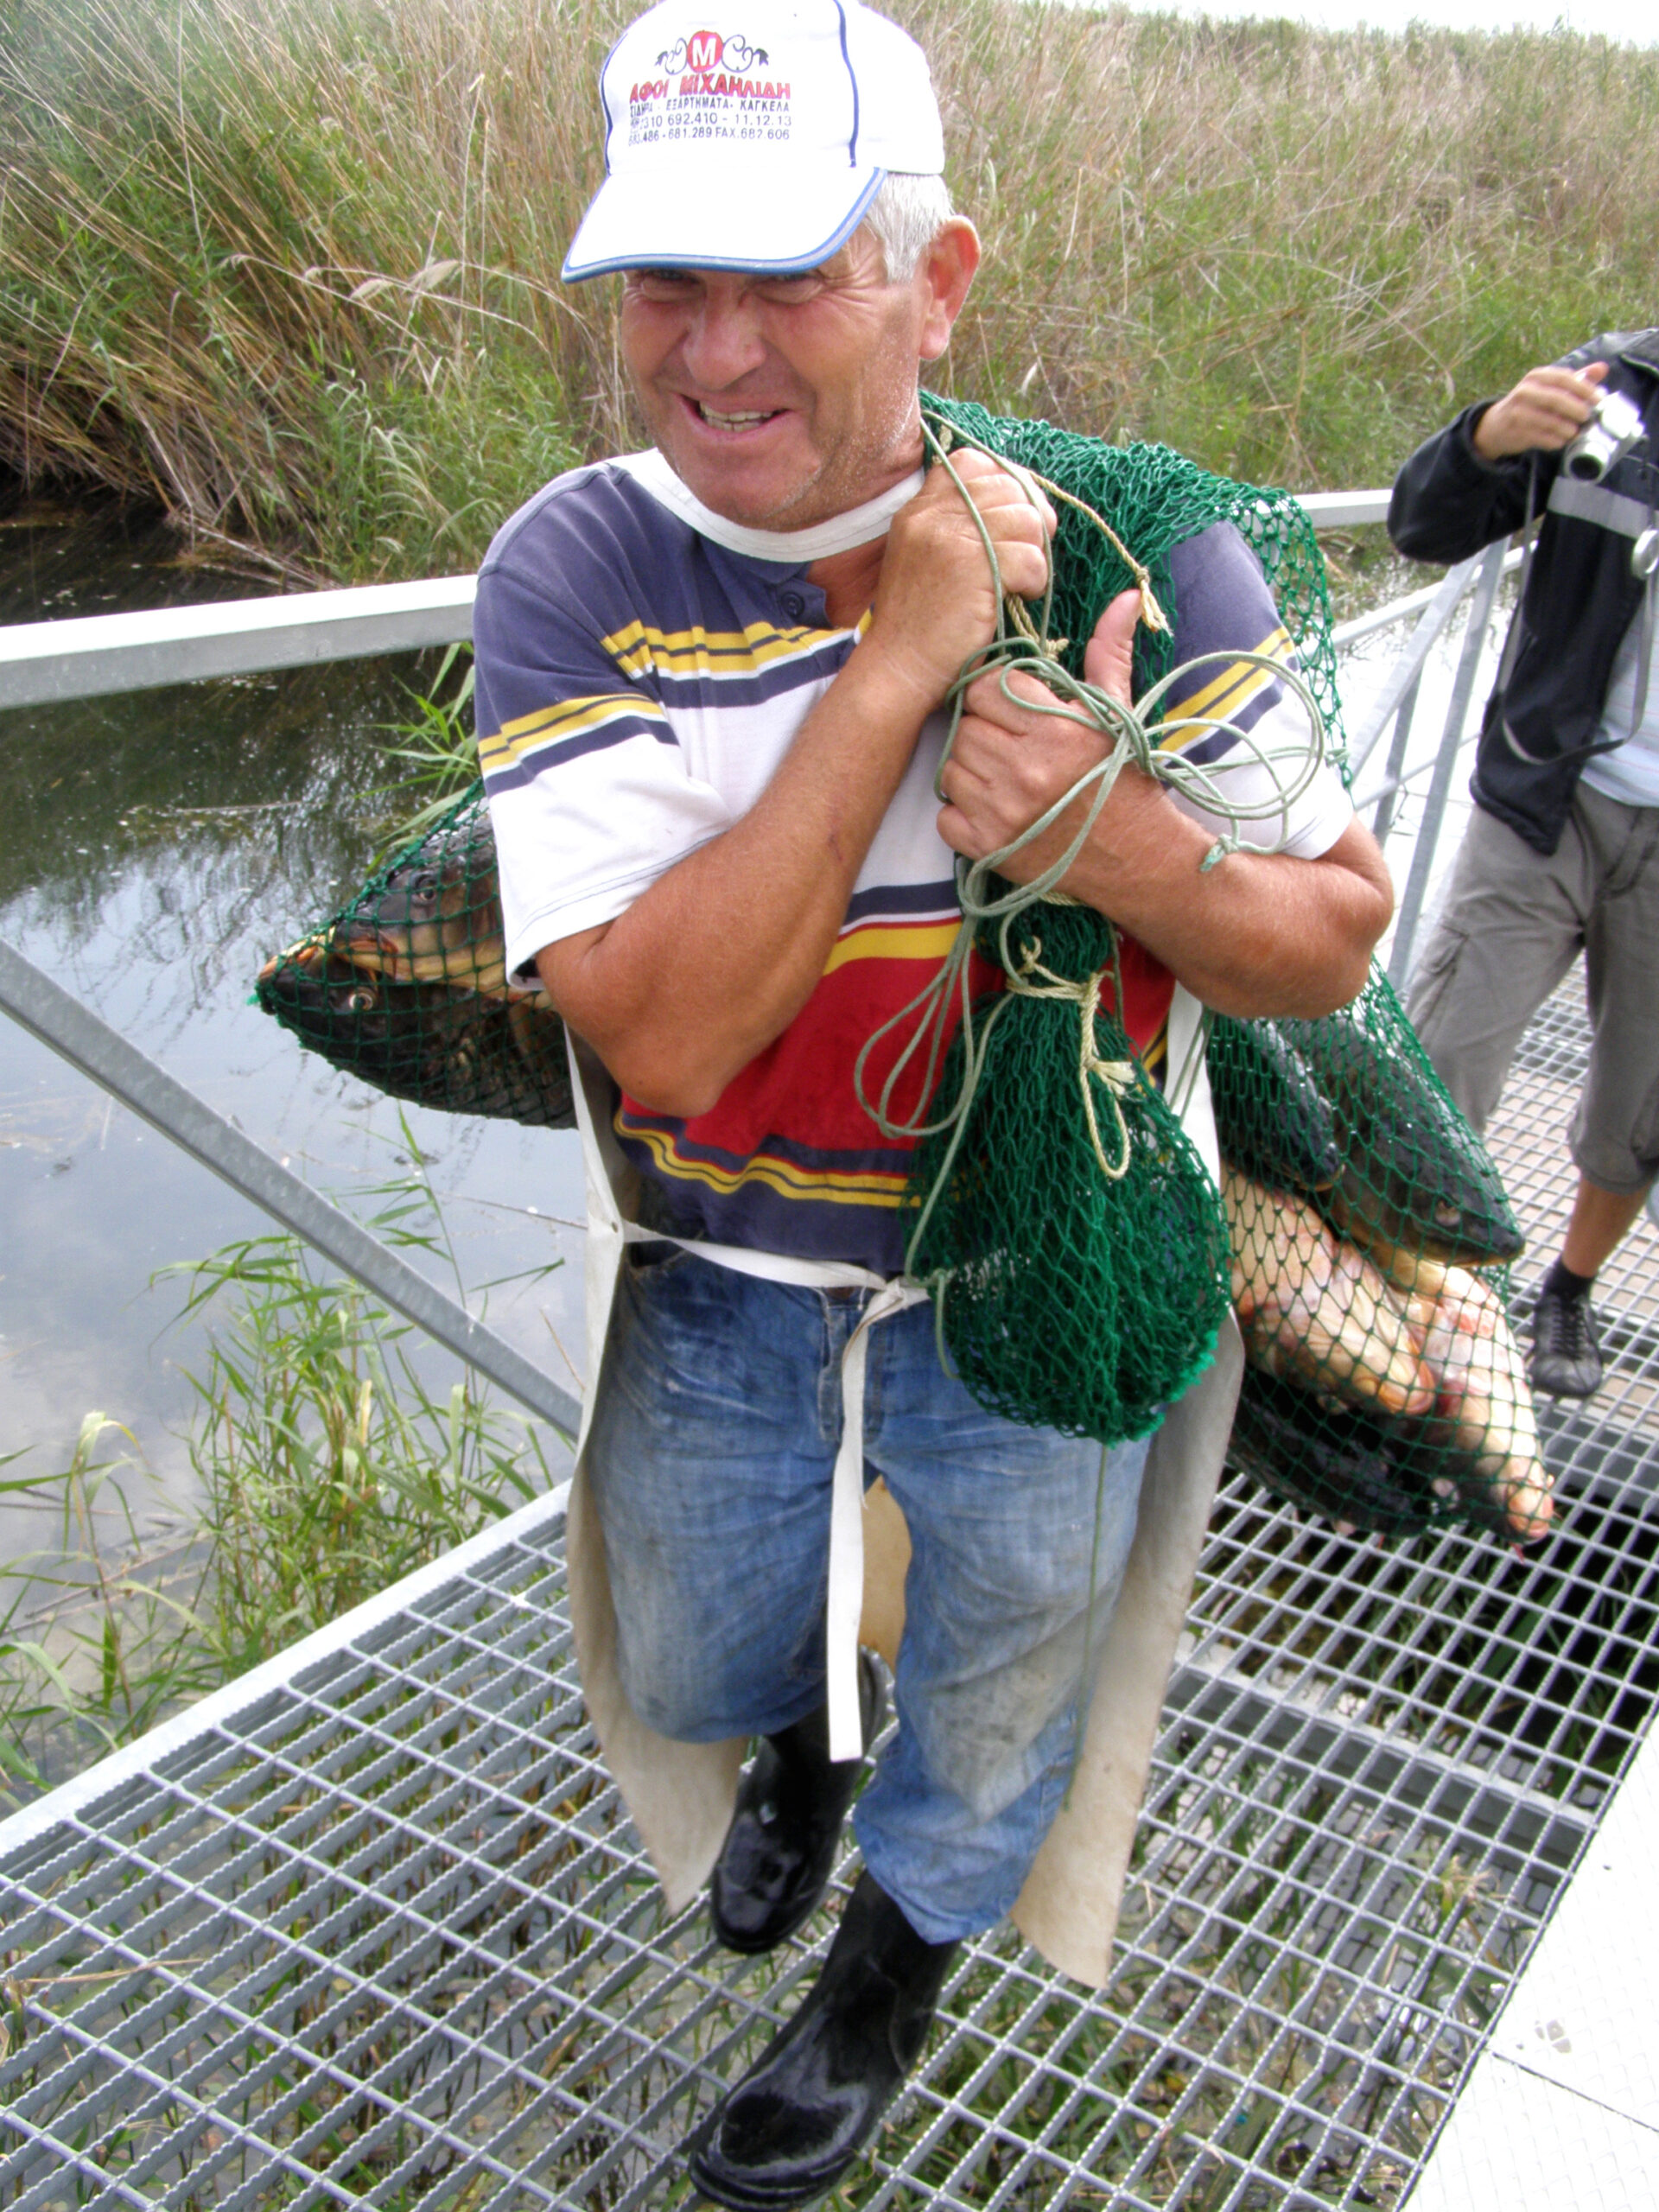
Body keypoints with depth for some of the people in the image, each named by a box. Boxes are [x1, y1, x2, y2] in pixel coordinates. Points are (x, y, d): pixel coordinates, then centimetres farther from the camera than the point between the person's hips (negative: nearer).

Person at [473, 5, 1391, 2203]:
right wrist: (899, 660, -34)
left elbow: (1334, 941, -10)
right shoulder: (573, 574, -20)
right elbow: (664, 1031, -29)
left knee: (998, 1713, 23)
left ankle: (887, 1975, 58)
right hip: (710, 1284, 1)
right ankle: (798, 1733, 66)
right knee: (688, 1678, 27)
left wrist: (1138, 855, -33)